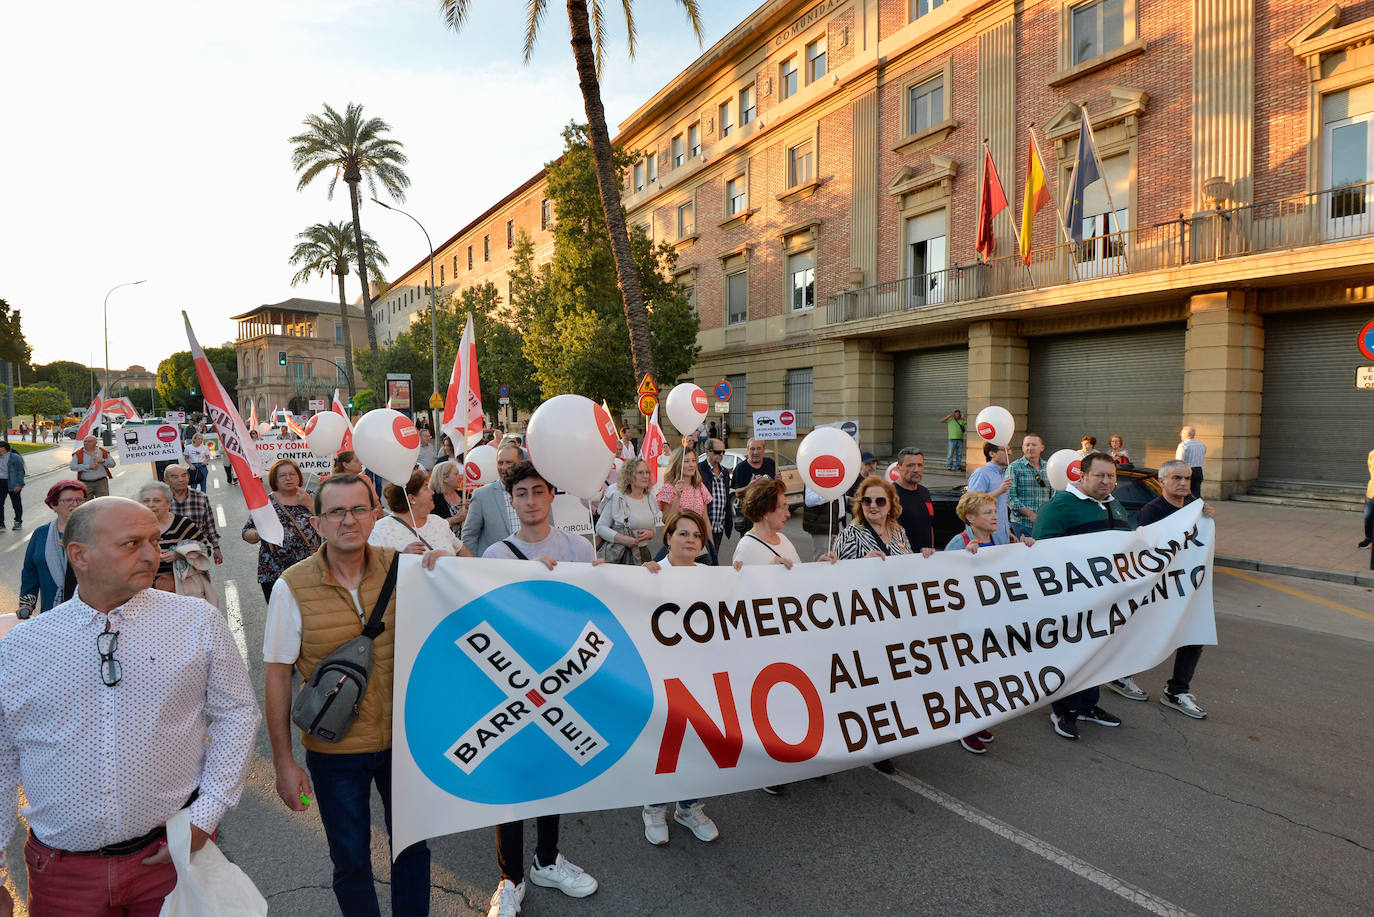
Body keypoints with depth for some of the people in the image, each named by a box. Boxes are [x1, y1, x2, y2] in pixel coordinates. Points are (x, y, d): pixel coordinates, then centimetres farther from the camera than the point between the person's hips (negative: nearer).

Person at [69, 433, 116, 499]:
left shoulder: (103, 452, 7)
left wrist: (102, 461, -14)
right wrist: (89, 467, -16)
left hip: (101, 482, 0)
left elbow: (112, 464, 5)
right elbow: (73, 466, -8)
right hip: (85, 483, 0)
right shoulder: (78, 454, 3)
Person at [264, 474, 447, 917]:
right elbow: (277, 677, -5)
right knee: (350, 862, 15)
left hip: (403, 739, 2)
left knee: (413, 847, 18)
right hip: (334, 751, -2)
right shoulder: (292, 586, -11)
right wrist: (283, 762, -5)